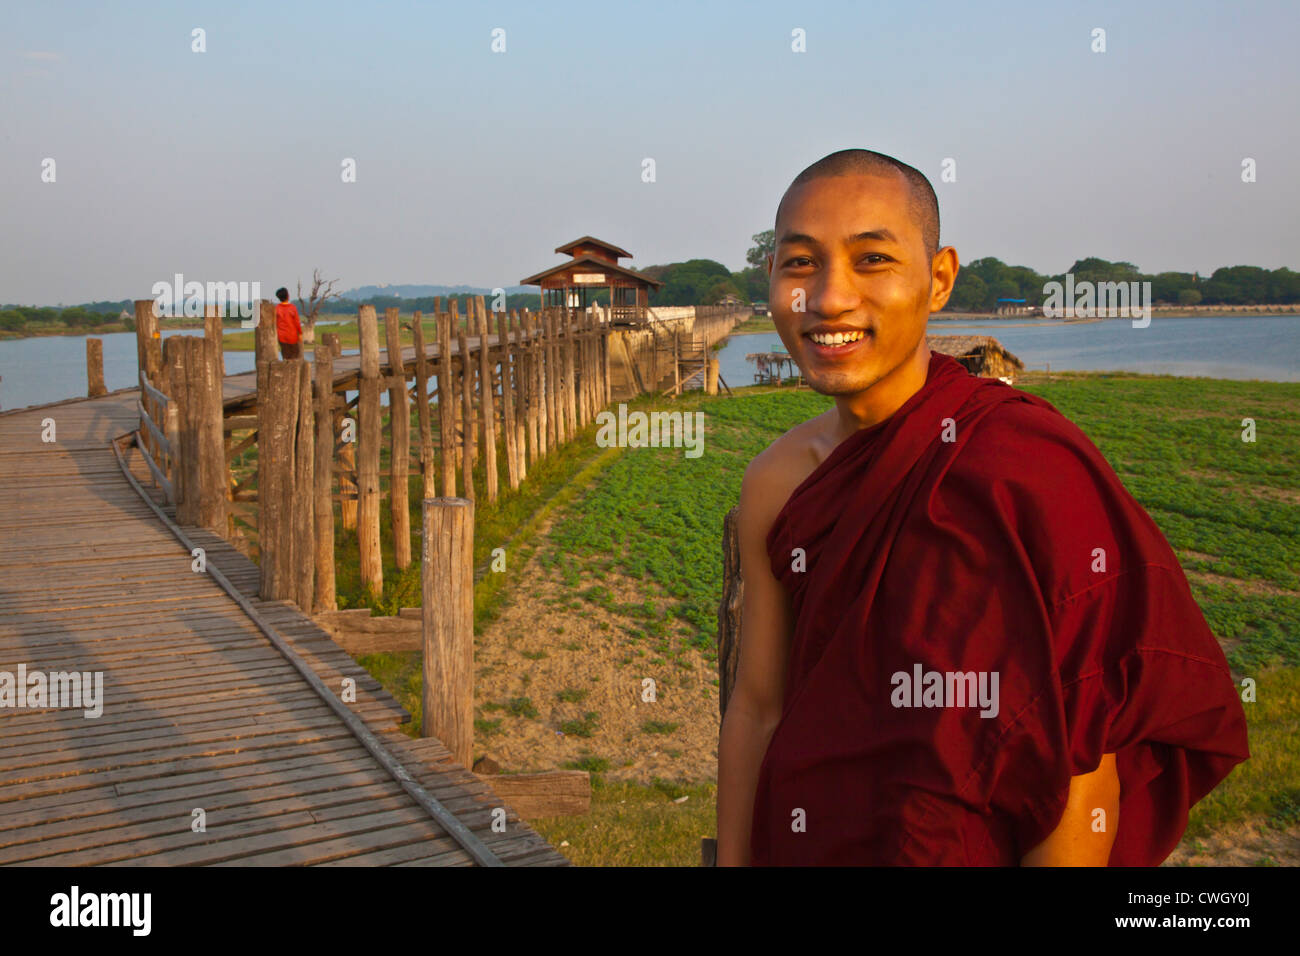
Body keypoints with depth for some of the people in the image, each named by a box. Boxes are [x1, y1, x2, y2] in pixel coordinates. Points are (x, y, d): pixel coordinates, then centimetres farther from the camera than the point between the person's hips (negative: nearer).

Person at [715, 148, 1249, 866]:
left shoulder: (1027, 468, -25)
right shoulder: (774, 483, -6)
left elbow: (1080, 775, -22)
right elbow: (756, 710, 1)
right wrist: (732, 862, 3)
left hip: (976, 850, -5)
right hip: (801, 846, 6)